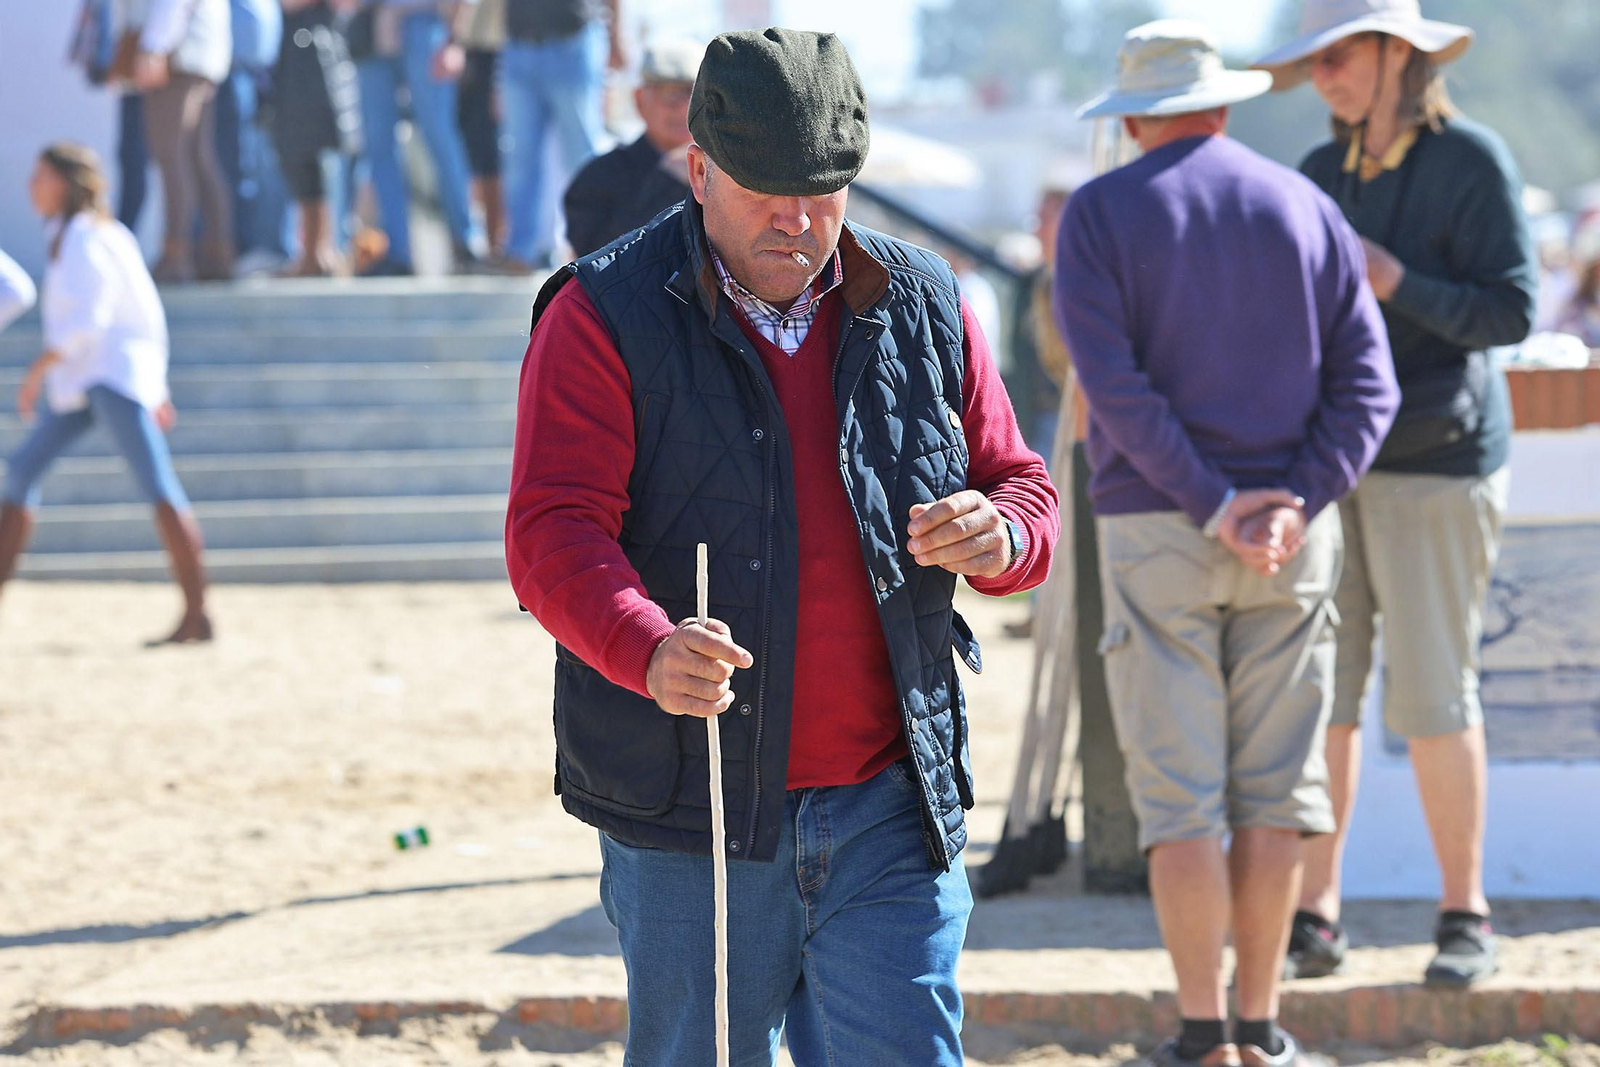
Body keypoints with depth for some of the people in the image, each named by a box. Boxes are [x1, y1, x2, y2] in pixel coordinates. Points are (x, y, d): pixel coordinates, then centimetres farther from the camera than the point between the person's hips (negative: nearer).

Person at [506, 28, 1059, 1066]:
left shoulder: (922, 308, 9)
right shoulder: (604, 317, -3)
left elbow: (1023, 486, 16)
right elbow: (554, 532, -13)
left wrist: (998, 536, -11)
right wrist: (652, 652, -34)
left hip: (887, 820, 3)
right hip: (690, 820, -3)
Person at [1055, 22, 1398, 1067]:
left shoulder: (1101, 214, -2)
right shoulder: (1306, 207, 7)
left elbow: (1113, 382, -14)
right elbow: (1367, 382, -2)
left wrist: (1215, 506, -15)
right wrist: (1292, 508, -11)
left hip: (1154, 532, -2)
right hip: (1293, 536, 2)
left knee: (1180, 794, -1)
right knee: (1273, 785, 9)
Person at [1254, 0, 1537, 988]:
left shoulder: (1473, 161, -7)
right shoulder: (1322, 175, 11)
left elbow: (1512, 312, -10)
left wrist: (1396, 284, -19)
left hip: (1436, 457, -5)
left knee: (1432, 695, -5)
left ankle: (1466, 918, 7)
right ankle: (1315, 918, 5)